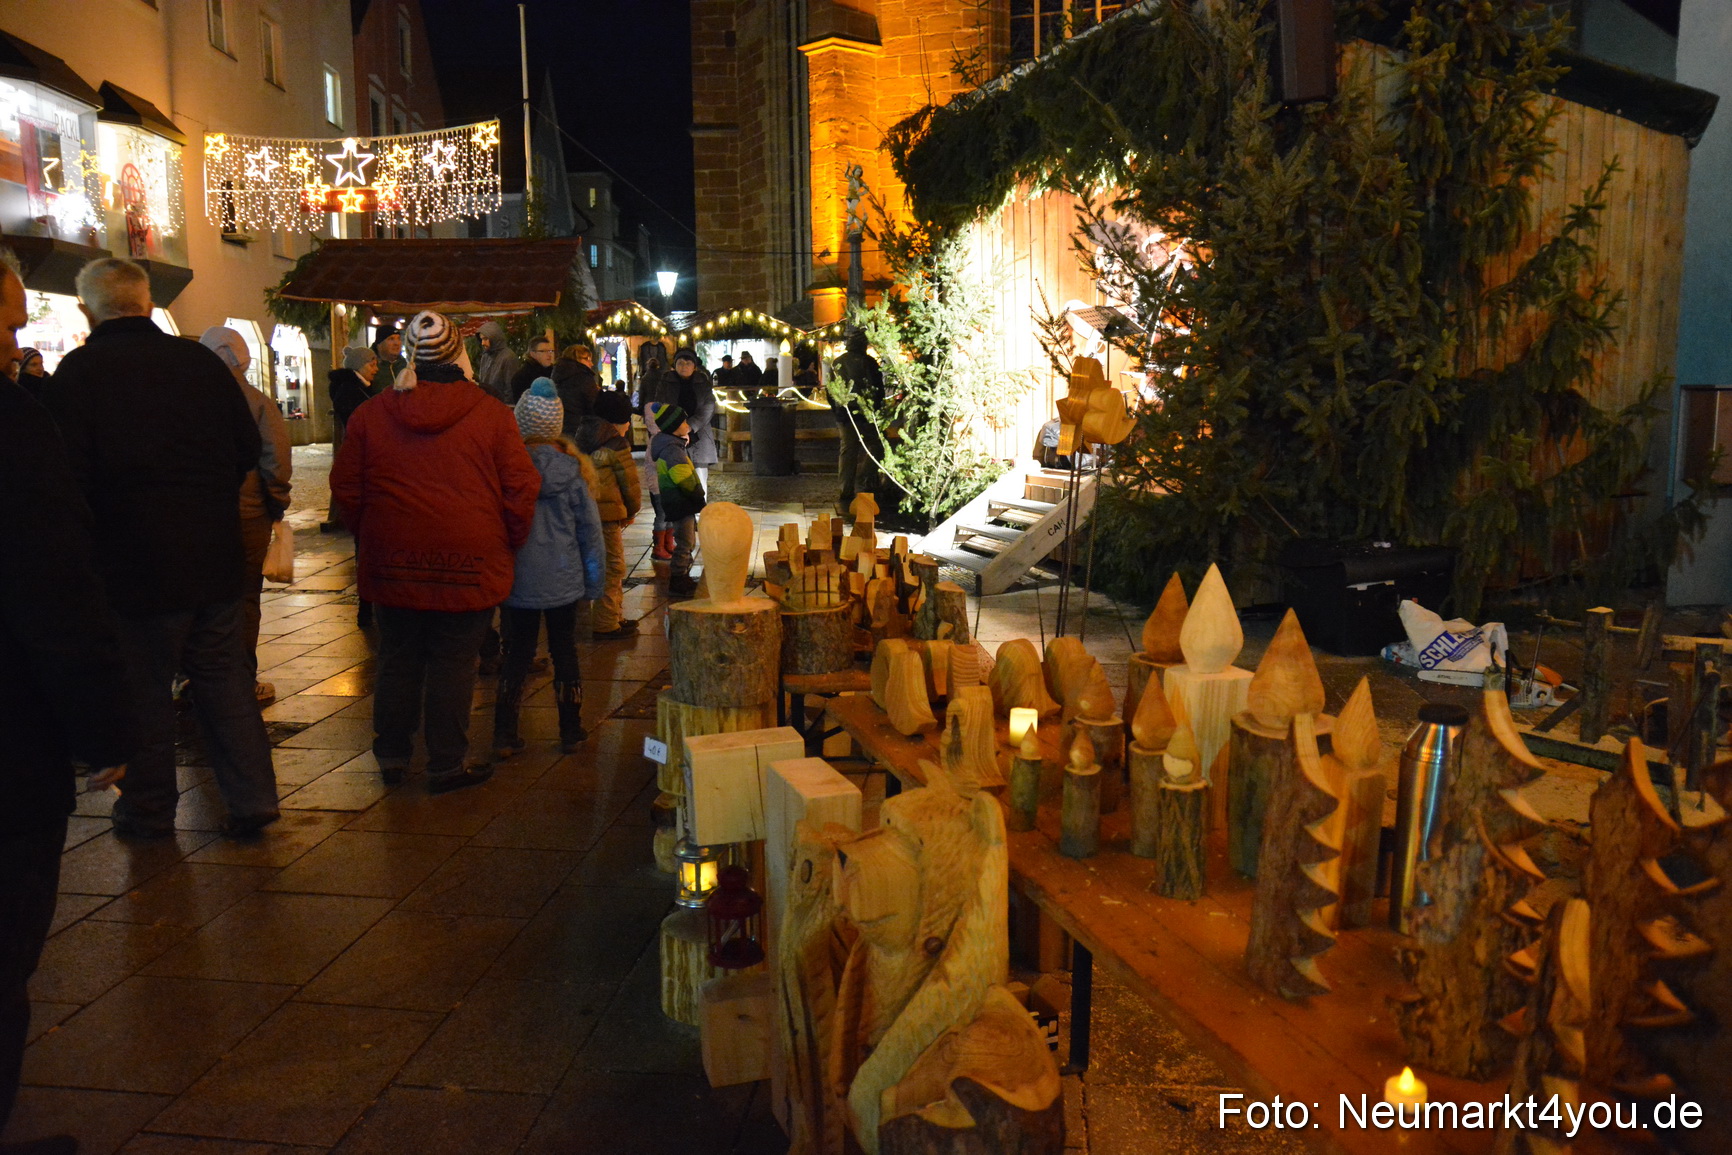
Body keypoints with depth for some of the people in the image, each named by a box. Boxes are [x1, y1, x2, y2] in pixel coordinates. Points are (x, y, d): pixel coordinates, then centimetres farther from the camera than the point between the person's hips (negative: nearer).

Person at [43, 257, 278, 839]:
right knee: (226, 679, 12)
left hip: (134, 563, -3)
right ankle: (252, 797, 13)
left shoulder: (78, 372, -10)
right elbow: (250, 447, 6)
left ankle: (148, 808, 22)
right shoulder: (202, 361, 2)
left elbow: (70, 471, -15)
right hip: (217, 556, 4)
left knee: (143, 689, 9)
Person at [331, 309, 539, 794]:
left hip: (393, 566, 3)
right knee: (454, 665, 5)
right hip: (470, 567, -3)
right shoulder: (491, 413, -6)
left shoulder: (371, 413, 2)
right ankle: (447, 765, 12)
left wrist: (370, 537, 21)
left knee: (397, 659, 16)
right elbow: (520, 489, -5)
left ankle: (392, 755, 27)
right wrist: (509, 542, 9)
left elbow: (346, 489, 6)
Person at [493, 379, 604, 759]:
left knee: (515, 655, 10)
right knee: (565, 652, 12)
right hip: (563, 581, 0)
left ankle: (505, 734, 11)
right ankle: (571, 731, 19)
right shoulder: (571, 470, -7)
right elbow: (590, 528, -1)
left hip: (516, 582, 0)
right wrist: (593, 581, 9)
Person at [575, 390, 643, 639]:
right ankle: (605, 625, 2)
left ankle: (614, 617, 27)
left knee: (611, 567, 19)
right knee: (612, 568, -1)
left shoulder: (583, 439, 14)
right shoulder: (617, 445, -11)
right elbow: (630, 483, -8)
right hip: (607, 514, -8)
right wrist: (632, 511, 9)